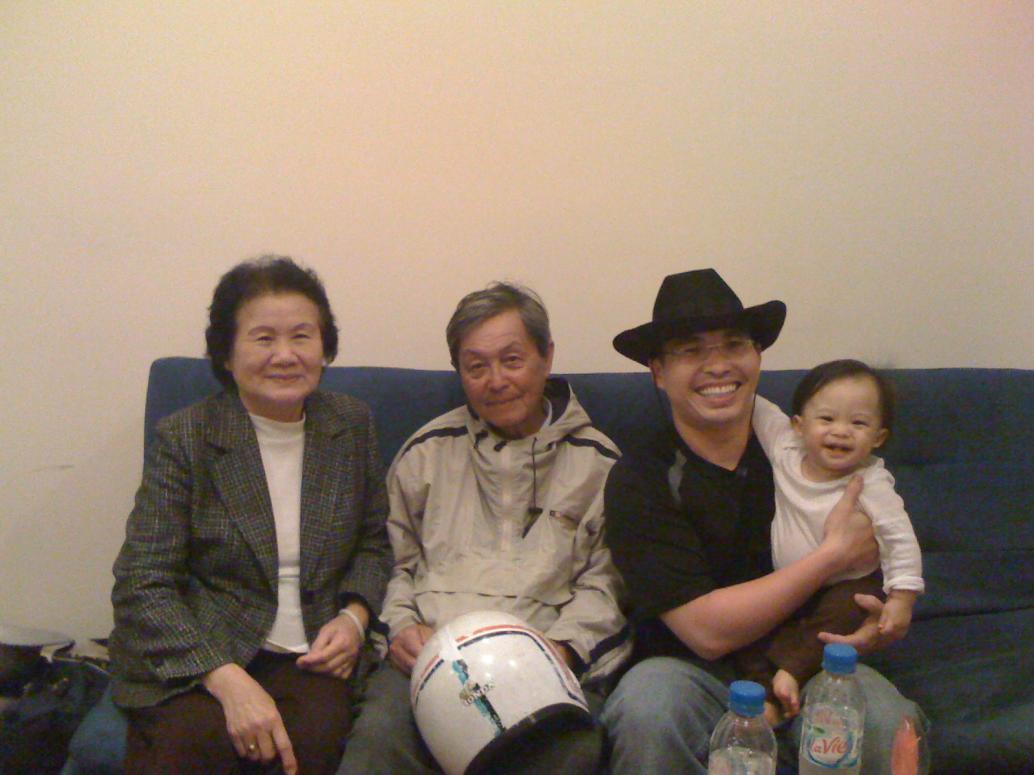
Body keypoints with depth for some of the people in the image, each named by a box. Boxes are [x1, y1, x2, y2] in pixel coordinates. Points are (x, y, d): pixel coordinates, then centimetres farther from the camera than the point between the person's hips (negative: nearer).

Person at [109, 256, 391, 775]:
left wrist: (355, 616, -4)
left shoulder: (352, 425, 7)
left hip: (310, 655, 3)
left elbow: (373, 542, 18)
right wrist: (228, 680, -22)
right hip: (198, 652, -3)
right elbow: (142, 586, -9)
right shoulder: (183, 437, -4)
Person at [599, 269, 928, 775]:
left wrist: (881, 625, -11)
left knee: (890, 724, -27)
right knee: (646, 710, -34)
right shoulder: (639, 479, -8)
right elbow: (708, 630, -17)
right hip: (694, 672, -2)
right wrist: (834, 554, -16)